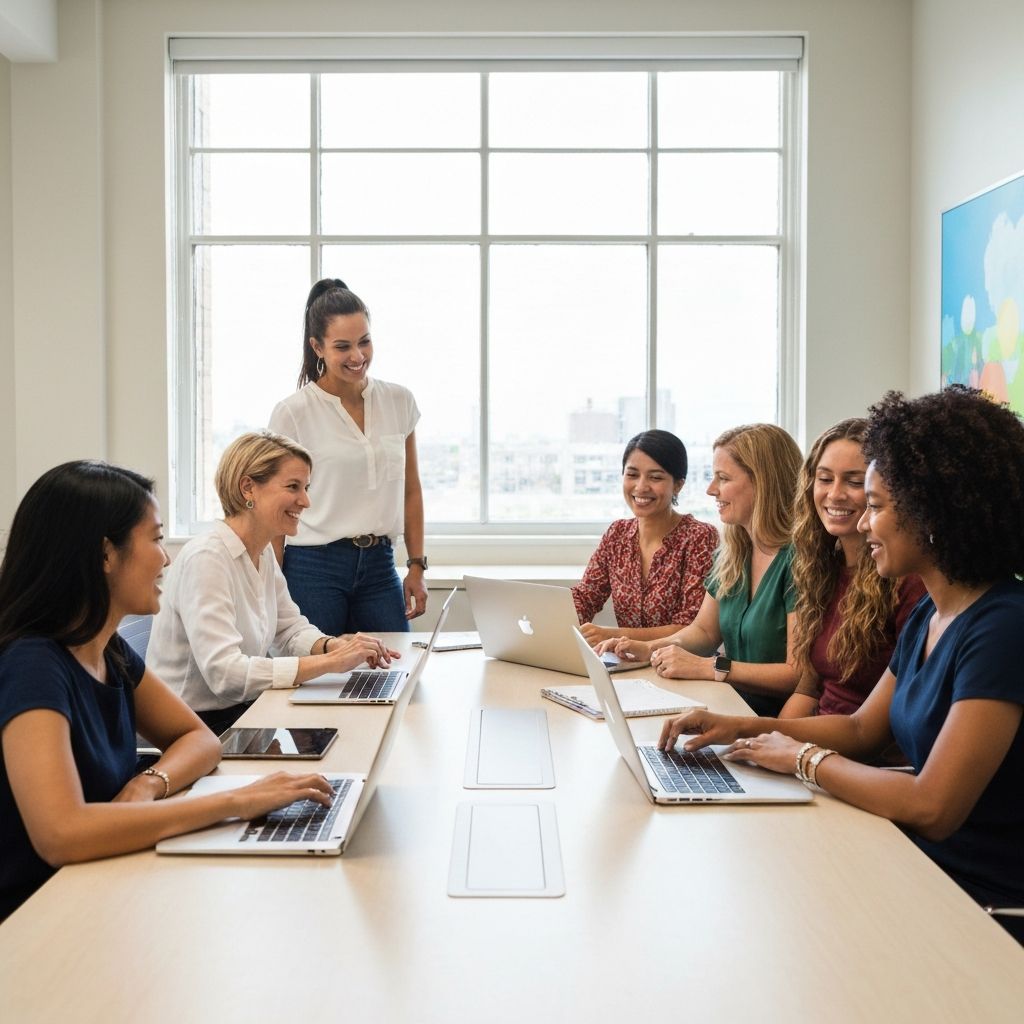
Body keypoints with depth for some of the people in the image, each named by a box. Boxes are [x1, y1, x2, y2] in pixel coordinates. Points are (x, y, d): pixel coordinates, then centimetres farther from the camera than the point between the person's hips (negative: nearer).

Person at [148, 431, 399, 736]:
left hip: (241, 712, 8)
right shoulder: (206, 559, -21)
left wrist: (335, 646, -10)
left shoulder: (265, 553, 7)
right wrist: (330, 662, -29)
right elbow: (224, 673, -30)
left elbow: (292, 630, 12)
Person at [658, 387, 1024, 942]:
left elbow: (931, 807, -28)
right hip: (922, 864, 7)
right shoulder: (927, 616, 7)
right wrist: (742, 727, 2)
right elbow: (862, 730, 15)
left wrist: (803, 757, -14)